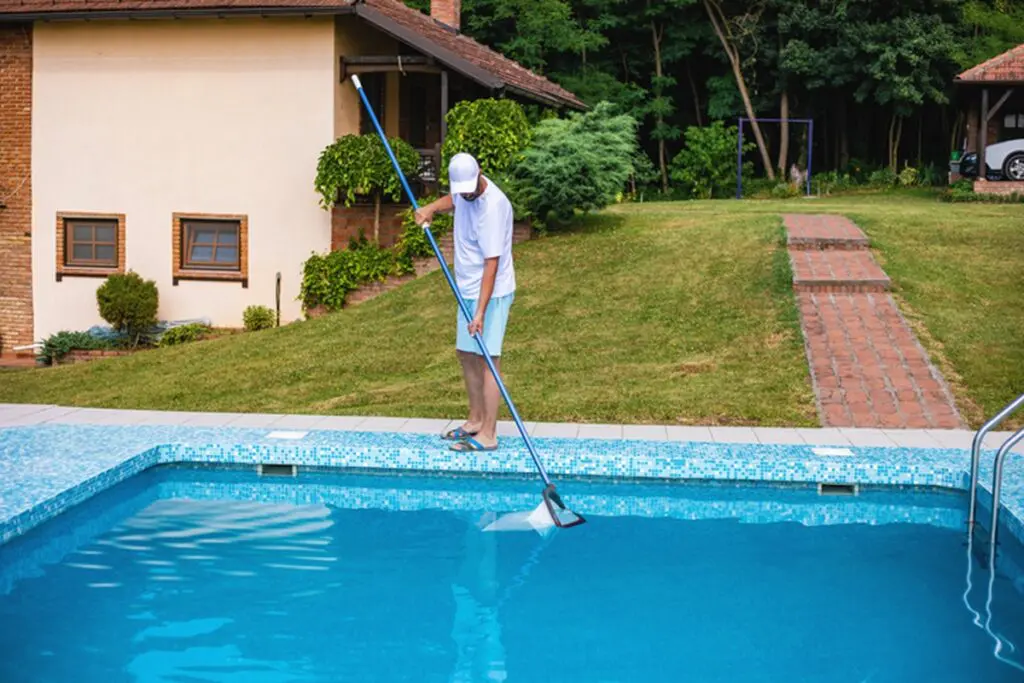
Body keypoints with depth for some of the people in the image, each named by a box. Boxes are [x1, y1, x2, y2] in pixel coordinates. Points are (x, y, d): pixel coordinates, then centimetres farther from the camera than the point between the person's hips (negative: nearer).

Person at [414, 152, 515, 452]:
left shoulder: (493, 206, -25)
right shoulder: (465, 190, 0)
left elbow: (491, 263, -28)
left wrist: (481, 311, -32)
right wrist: (432, 207, 7)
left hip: (490, 293, -9)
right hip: (468, 289, 9)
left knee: (487, 358, -9)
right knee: (466, 353, 16)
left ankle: (488, 435, -7)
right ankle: (476, 420, 29)